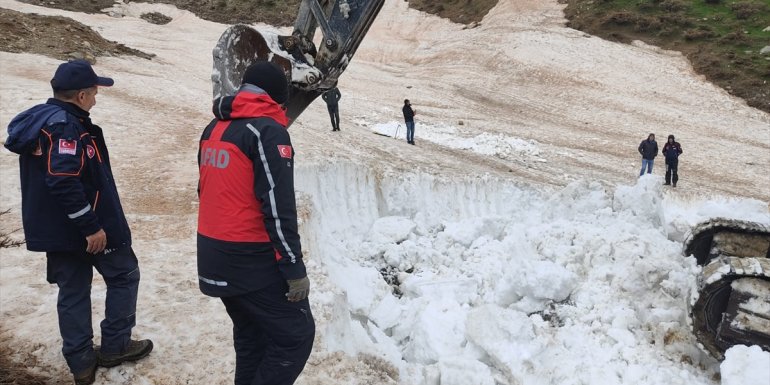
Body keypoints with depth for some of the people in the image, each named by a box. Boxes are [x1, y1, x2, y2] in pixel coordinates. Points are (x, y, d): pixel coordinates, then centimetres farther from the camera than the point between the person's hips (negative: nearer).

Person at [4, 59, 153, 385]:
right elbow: (64, 182, -29)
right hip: (87, 228, -9)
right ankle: (114, 346, 17)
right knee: (124, 276, 10)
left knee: (73, 291, 14)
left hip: (53, 229, 9)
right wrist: (91, 227, -24)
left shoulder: (38, 120, 10)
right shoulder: (66, 126, -21)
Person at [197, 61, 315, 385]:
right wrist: (294, 268, -16)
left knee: (251, 335, 20)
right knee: (296, 335, 2)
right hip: (254, 261, -9)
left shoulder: (213, 129, 11)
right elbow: (278, 207, -20)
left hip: (214, 259, 9)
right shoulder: (267, 130, -14)